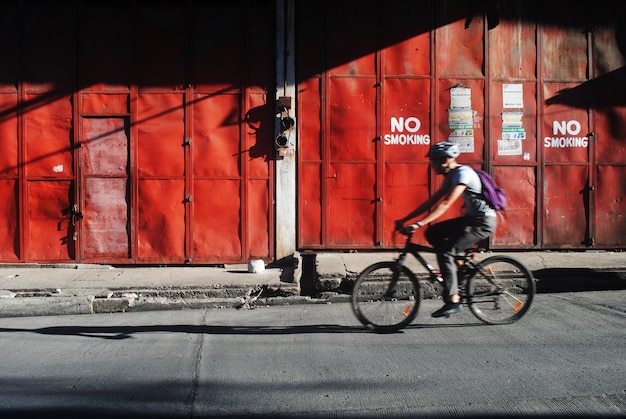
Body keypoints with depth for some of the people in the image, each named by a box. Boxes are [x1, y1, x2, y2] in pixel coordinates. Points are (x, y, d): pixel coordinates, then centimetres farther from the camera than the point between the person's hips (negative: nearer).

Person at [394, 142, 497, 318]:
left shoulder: (463, 173, -18)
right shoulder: (451, 176, 11)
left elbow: (446, 204, -28)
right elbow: (431, 202, 11)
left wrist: (418, 224, -34)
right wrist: (404, 220, 6)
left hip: (483, 222, -9)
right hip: (471, 218, 9)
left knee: (445, 251, -18)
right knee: (432, 234, 0)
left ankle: (453, 301, -16)